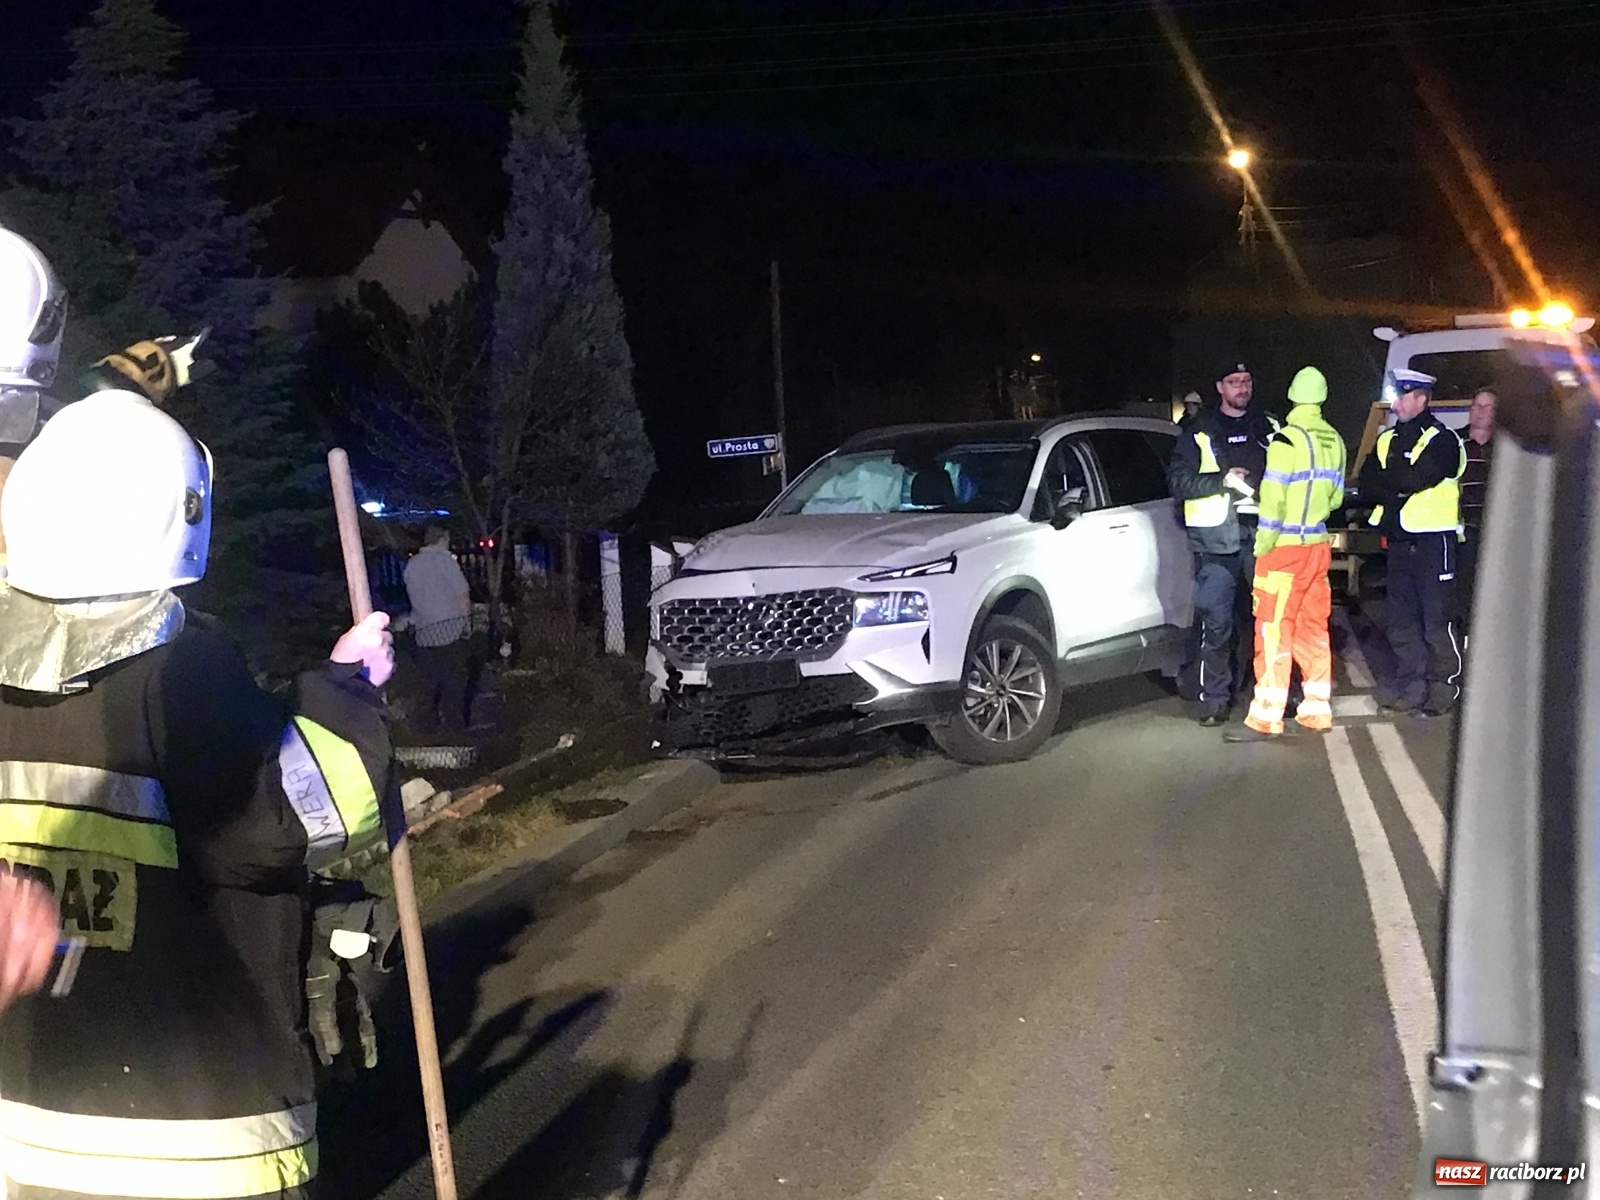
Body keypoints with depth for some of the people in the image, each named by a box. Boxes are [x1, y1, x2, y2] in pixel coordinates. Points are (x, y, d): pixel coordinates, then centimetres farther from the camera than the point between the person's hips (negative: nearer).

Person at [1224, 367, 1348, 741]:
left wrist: (1261, 549, -10)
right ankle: (1317, 710, 19)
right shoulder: (1334, 441, 6)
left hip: (1286, 547, -7)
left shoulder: (1287, 440, -14)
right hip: (1318, 545, 7)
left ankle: (1265, 719, -6)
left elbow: (1272, 500, -16)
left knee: (1274, 632, -5)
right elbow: (1336, 496, 13)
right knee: (1313, 628, 14)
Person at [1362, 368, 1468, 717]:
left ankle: (1444, 689, 6)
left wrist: (1387, 479, -5)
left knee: (1437, 620, -4)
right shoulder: (1387, 440, 14)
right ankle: (1410, 688, 18)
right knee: (1399, 619, 10)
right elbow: (1368, 485, 4)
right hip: (1400, 541, 7)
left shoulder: (1442, 440, -6)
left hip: (1434, 540, -7)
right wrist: (1398, 487, -13)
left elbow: (1417, 478, -21)